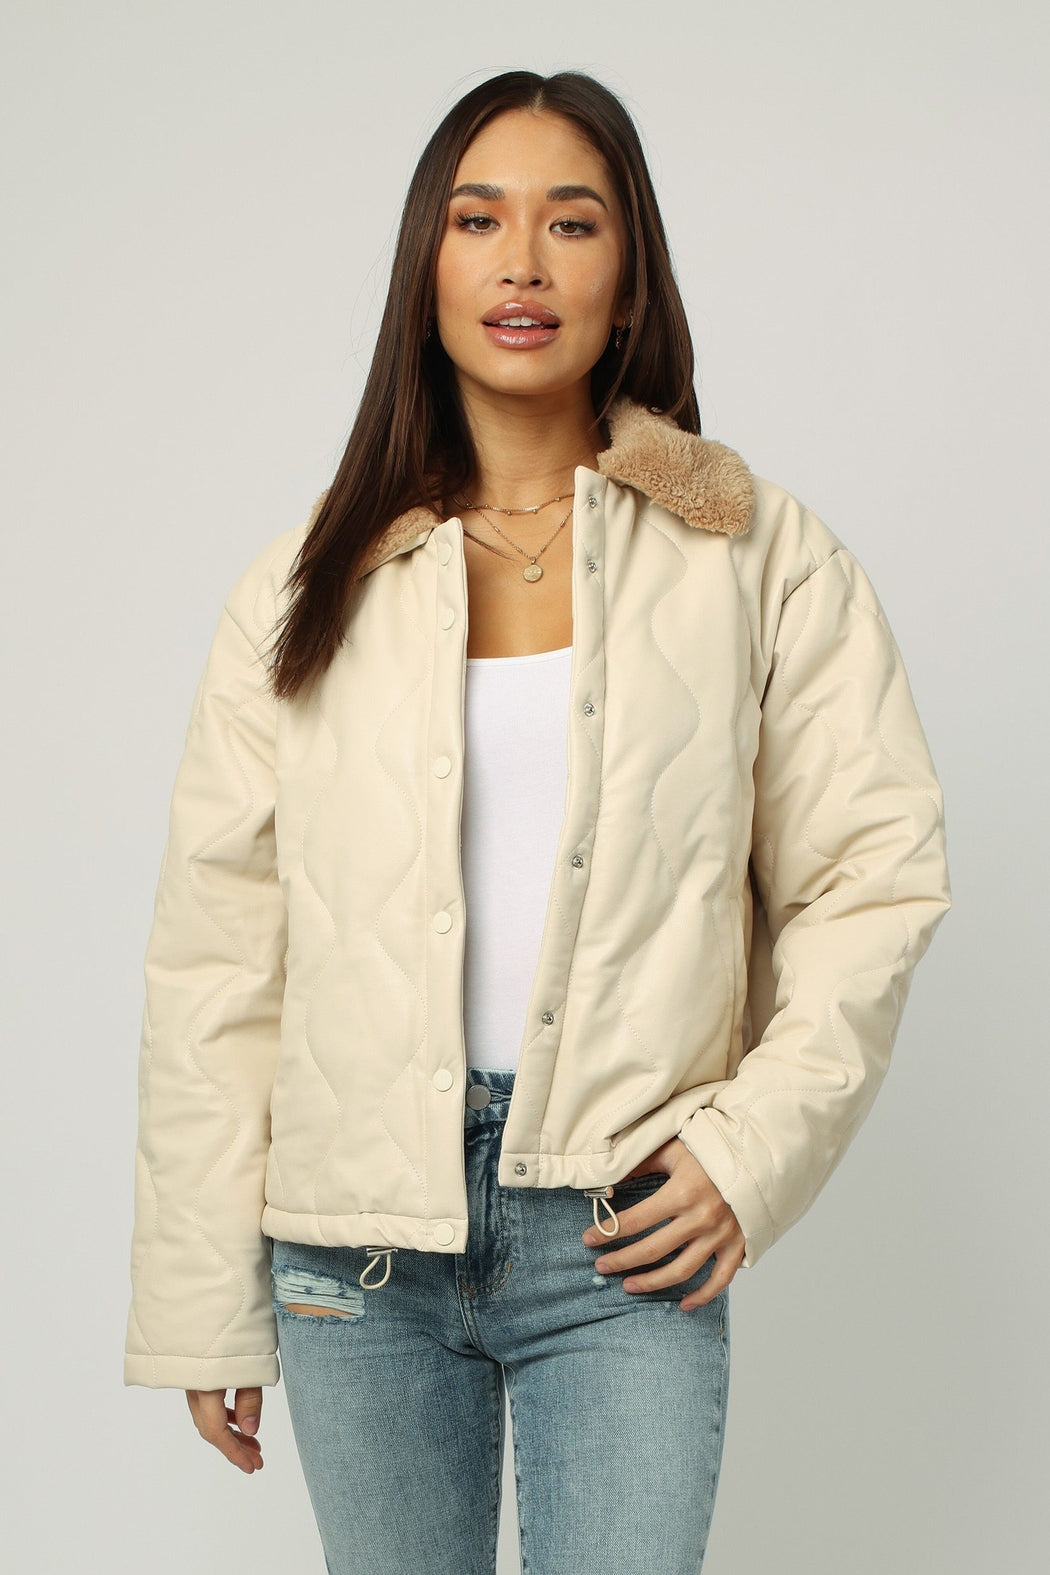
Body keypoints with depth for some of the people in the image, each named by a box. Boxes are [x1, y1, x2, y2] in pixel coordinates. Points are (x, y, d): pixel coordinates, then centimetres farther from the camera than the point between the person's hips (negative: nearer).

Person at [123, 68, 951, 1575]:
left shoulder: (758, 559, 3)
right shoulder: (308, 588, 5)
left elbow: (875, 879, 4)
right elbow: (215, 963, 4)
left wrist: (758, 1143, -8)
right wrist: (203, 1310, 3)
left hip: (626, 1235, -1)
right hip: (359, 1236, 2)